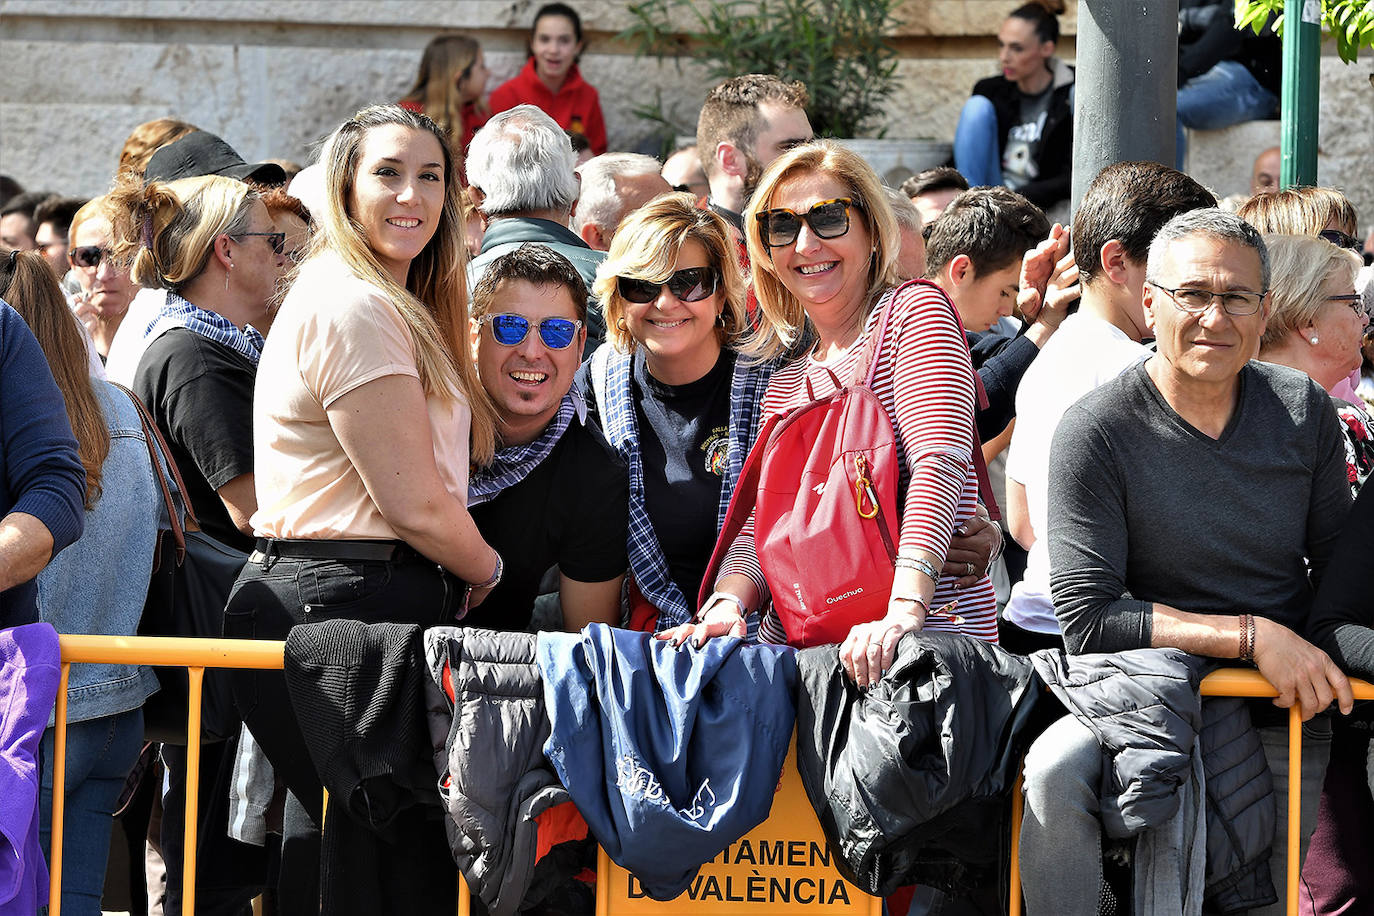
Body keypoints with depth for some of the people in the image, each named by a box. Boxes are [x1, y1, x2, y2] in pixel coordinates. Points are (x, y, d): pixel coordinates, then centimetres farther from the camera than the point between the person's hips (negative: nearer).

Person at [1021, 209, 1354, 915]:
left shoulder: (1303, 411, 4)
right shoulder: (1097, 431, -10)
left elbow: (1337, 565, 15)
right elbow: (1086, 619, -15)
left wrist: (1316, 661, -6)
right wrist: (1252, 637, -20)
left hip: (1281, 719, 4)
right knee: (1054, 773, -31)